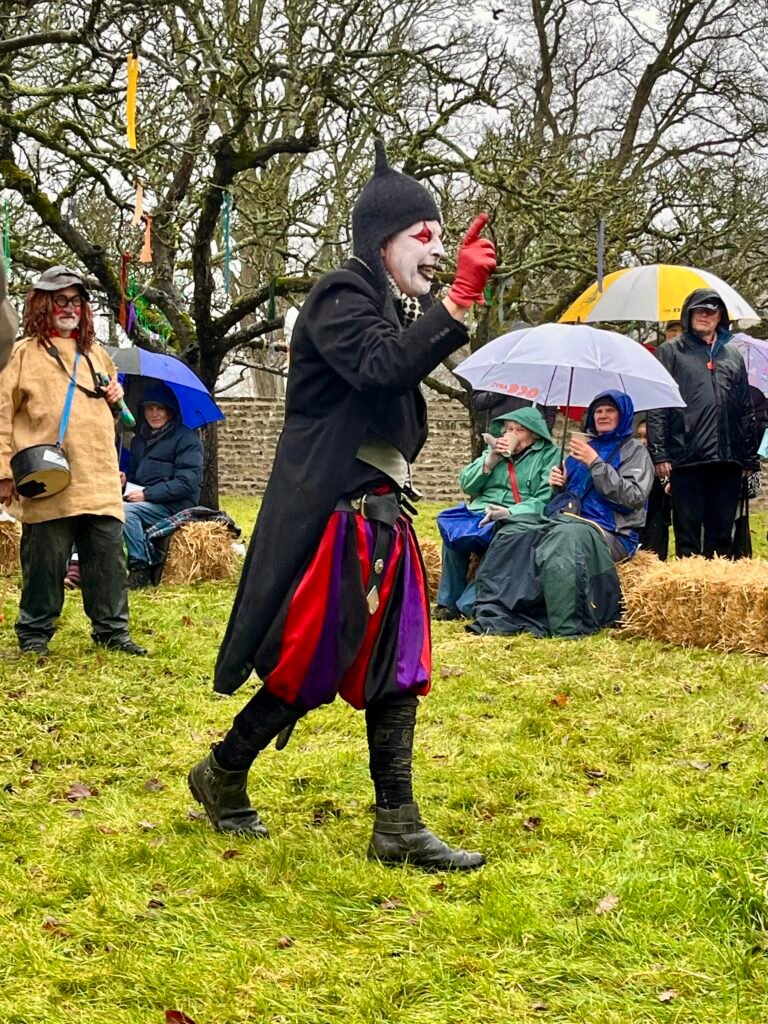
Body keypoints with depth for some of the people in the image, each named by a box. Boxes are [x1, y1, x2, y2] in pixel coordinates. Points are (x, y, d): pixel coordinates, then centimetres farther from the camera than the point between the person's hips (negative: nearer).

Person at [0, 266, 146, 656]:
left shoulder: (96, 355, 18)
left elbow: (111, 401, 35)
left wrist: (117, 396, 9)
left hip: (101, 480, 5)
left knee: (108, 558, 5)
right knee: (45, 563, 0)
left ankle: (112, 629, 14)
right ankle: (34, 633, 12)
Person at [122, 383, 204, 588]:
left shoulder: (186, 438, -4)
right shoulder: (140, 439, 19)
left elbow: (186, 483, -14)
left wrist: (146, 494, -18)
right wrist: (125, 479, 2)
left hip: (174, 505, -7)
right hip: (145, 502, 7)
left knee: (126, 510, -31)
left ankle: (140, 569, -25)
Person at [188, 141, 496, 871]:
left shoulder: (394, 309, 17)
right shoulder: (343, 296, -11)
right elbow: (382, 367, -30)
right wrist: (458, 300, -31)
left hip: (380, 515, 9)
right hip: (330, 515, -9)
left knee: (396, 670, 6)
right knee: (311, 668, -2)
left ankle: (398, 829, 9)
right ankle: (221, 777, 19)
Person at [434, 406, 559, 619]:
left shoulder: (549, 454, 4)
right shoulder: (495, 449, 21)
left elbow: (546, 499, -9)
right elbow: (466, 484, 15)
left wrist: (510, 512, -23)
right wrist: (491, 459, 0)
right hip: (480, 514, 4)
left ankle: (467, 604, -27)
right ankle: (448, 602, -15)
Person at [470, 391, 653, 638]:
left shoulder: (634, 451, 8)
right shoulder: (584, 447, 26)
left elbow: (634, 497, -8)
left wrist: (595, 463, -12)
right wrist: (559, 484, 5)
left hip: (607, 530, -6)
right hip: (563, 518, 6)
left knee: (562, 540, -39)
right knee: (513, 534, -21)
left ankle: (567, 626, -36)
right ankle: (493, 614, -28)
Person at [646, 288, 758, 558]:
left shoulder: (733, 355, 18)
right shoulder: (671, 352, 6)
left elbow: (746, 410, 18)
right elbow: (657, 407, -1)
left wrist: (750, 457, 13)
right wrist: (658, 453, -10)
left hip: (728, 460, 4)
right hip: (686, 458, -4)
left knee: (721, 535, 7)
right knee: (687, 535, -1)